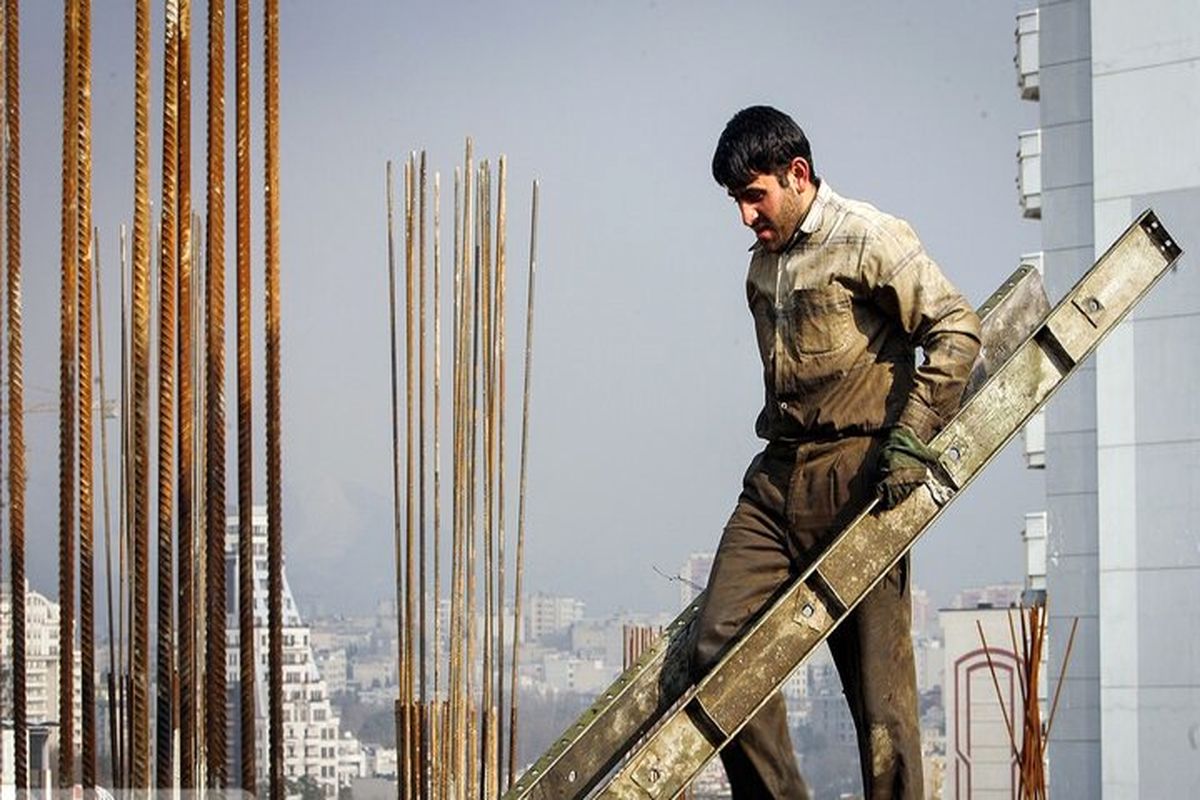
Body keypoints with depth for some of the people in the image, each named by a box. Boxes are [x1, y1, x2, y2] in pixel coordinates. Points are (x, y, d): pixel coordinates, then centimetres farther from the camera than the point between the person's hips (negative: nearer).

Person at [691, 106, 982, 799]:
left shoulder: (870, 239, -5)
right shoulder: (763, 263, 18)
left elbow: (957, 329, -12)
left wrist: (910, 441, -17)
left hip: (858, 478, -7)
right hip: (777, 478, 7)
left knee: (877, 677, -5)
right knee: (719, 647, -6)